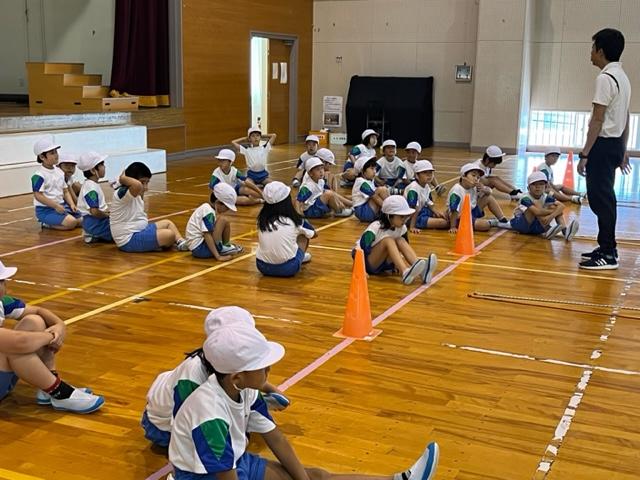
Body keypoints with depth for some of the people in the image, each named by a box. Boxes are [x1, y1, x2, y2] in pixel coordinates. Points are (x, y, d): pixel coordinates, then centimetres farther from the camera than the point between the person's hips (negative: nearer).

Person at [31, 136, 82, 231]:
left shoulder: (60, 172, 11)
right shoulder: (39, 175, -14)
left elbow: (65, 191, 16)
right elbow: (38, 195, -19)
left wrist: (72, 204, -1)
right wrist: (56, 206, -21)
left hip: (61, 206, 8)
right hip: (45, 209, -8)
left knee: (82, 220, -5)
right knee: (71, 222, -27)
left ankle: (51, 222, 8)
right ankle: (46, 224, -4)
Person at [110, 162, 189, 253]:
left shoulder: (137, 195, 10)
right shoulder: (122, 193, -21)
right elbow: (137, 185, -42)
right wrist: (123, 178, -25)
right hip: (129, 240, -11)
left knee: (168, 223, 21)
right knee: (169, 235, -18)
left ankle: (180, 242, 3)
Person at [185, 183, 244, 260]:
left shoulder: (206, 207, 10)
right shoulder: (208, 212, -19)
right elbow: (207, 235, -26)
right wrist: (218, 256, -27)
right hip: (199, 248, -10)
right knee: (223, 220, -17)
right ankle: (221, 249, -3)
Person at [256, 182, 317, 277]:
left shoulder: (262, 220, 2)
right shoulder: (294, 220, -3)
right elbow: (314, 234, 17)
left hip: (263, 267, 3)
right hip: (288, 268, -3)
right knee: (303, 233, 21)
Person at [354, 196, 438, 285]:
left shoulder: (401, 228, -5)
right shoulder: (375, 227, -23)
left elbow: (405, 248, 8)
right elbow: (362, 248, -29)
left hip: (383, 262, 6)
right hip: (367, 264, -6)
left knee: (401, 241, -18)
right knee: (388, 241, -30)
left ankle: (422, 271, -36)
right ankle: (405, 273, -50)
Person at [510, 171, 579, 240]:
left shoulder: (546, 197, -7)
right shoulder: (526, 198, -24)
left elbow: (561, 206, -20)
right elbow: (537, 212, -39)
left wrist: (552, 215, -39)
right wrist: (553, 211, -25)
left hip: (535, 225, 6)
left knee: (553, 206, -10)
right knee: (536, 204, -26)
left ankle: (565, 231, -30)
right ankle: (548, 230, -34)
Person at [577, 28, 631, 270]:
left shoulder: (606, 78, -15)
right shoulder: (622, 77, 16)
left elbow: (598, 120, -19)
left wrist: (584, 154, -18)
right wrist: (623, 150, 24)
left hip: (603, 144, -10)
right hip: (615, 144, 10)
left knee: (601, 198, -7)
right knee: (603, 198, 15)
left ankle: (608, 255, -3)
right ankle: (606, 247, 23)